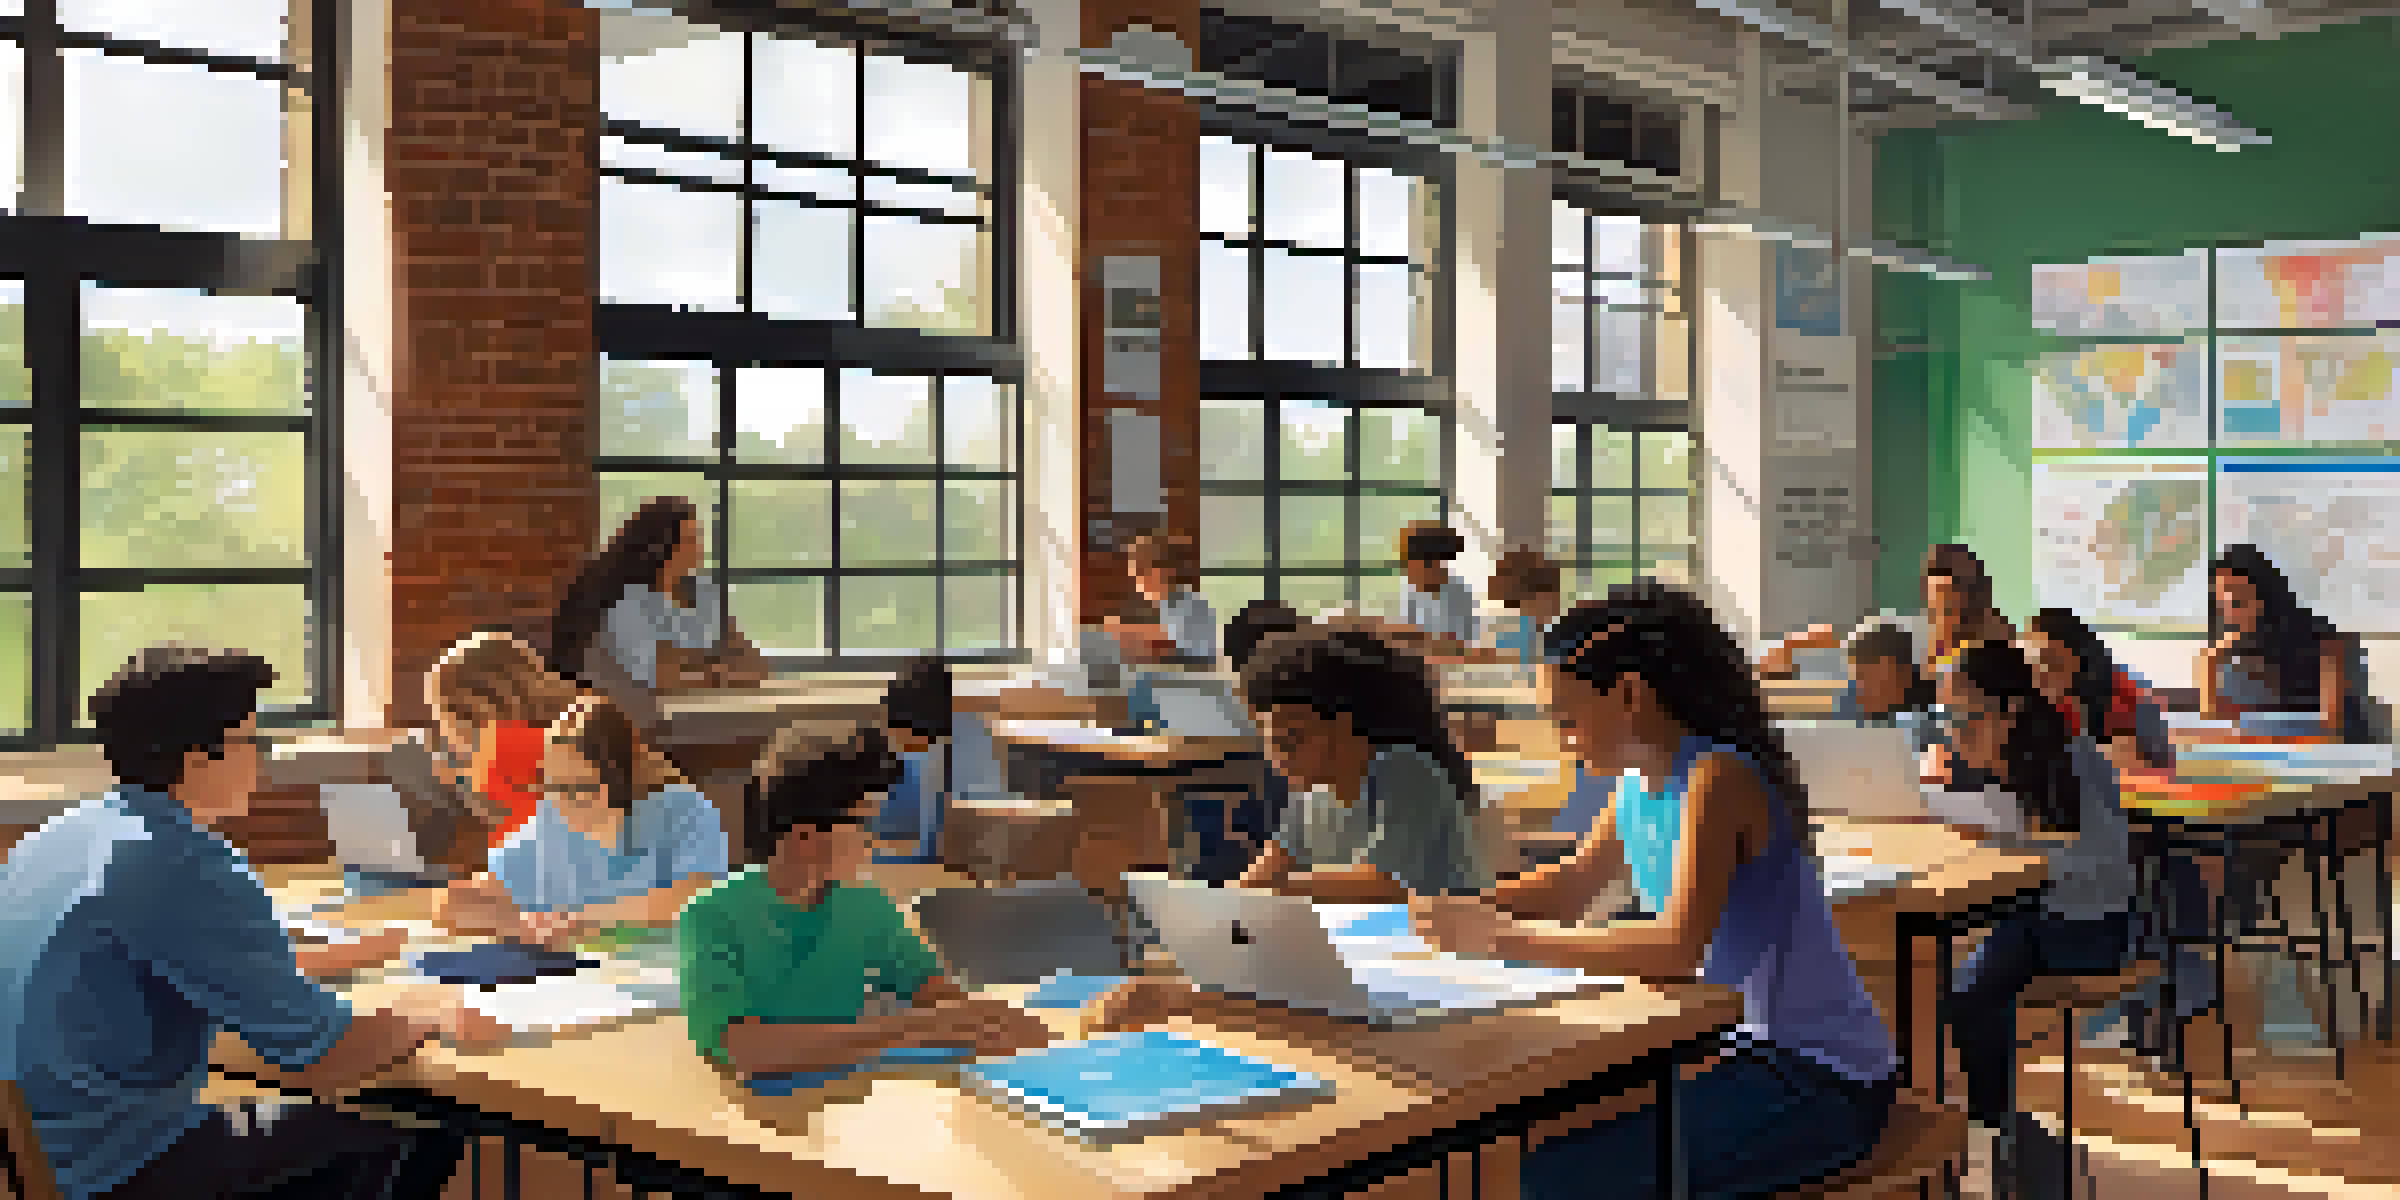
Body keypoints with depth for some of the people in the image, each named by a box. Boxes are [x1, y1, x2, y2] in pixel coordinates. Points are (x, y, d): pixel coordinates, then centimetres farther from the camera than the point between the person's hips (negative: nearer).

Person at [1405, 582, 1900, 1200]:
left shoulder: (1715, 777, -21)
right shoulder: (1638, 786, 5)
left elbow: (1676, 947, -32)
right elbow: (1569, 886, 18)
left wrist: (1506, 938, -29)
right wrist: (1457, 908, 1)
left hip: (1824, 1080, -9)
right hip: (1752, 1046, 9)